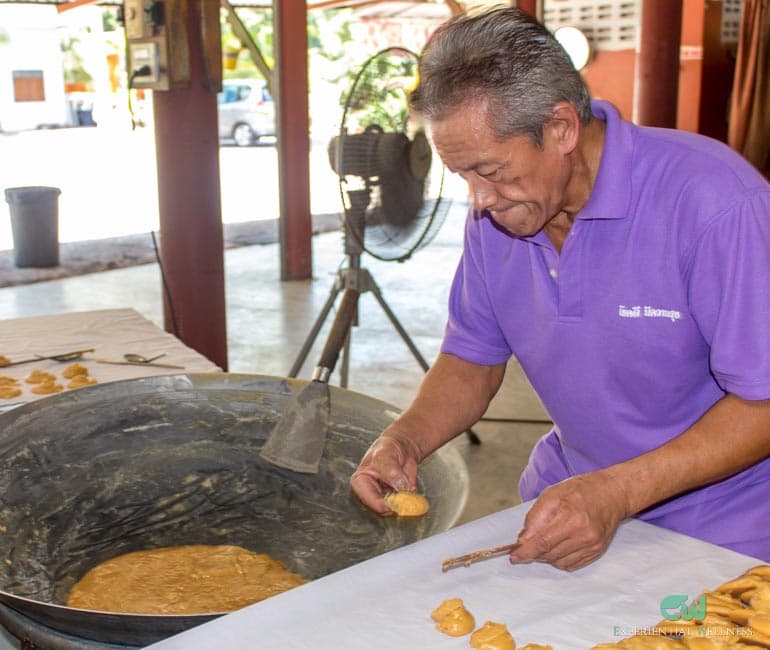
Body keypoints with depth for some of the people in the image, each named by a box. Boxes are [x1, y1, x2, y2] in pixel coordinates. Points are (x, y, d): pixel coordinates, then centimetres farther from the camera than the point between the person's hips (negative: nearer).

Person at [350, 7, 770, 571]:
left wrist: (619, 491, -28)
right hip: (566, 496, 5)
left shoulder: (716, 202, -22)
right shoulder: (495, 215, -3)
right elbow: (473, 359, 8)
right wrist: (405, 439, -10)